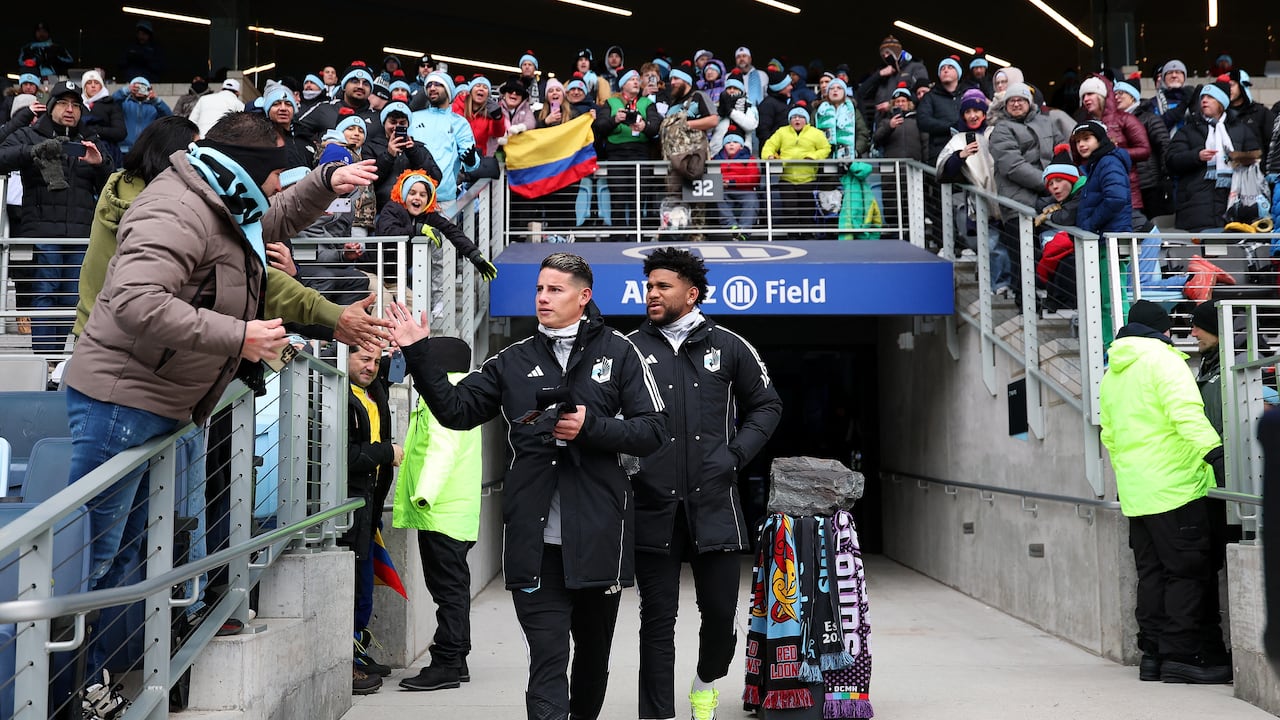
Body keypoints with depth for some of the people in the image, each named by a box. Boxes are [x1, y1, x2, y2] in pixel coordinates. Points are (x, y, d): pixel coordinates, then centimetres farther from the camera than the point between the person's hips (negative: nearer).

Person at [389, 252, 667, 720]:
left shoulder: (617, 352, 4)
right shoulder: (514, 360, 12)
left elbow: (653, 430, -1)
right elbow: (456, 410, 9)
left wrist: (591, 427, -15)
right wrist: (418, 354, 0)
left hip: (598, 537, 0)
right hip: (535, 542, 1)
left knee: (593, 656, 17)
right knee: (547, 662, -4)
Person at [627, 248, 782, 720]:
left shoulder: (728, 346, 6)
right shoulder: (631, 349, 5)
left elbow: (767, 406, 15)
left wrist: (736, 454, 1)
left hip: (714, 502, 1)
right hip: (652, 506, 0)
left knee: (720, 611, 7)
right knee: (658, 620, 4)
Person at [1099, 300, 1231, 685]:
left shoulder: (1111, 375, 19)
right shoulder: (1162, 360, -6)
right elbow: (1185, 411, -22)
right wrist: (1213, 451, -29)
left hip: (1135, 493, 8)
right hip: (1176, 486, -8)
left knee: (1152, 574, 11)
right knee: (1188, 573, -3)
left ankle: (1152, 653, 13)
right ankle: (1181, 656, -3)